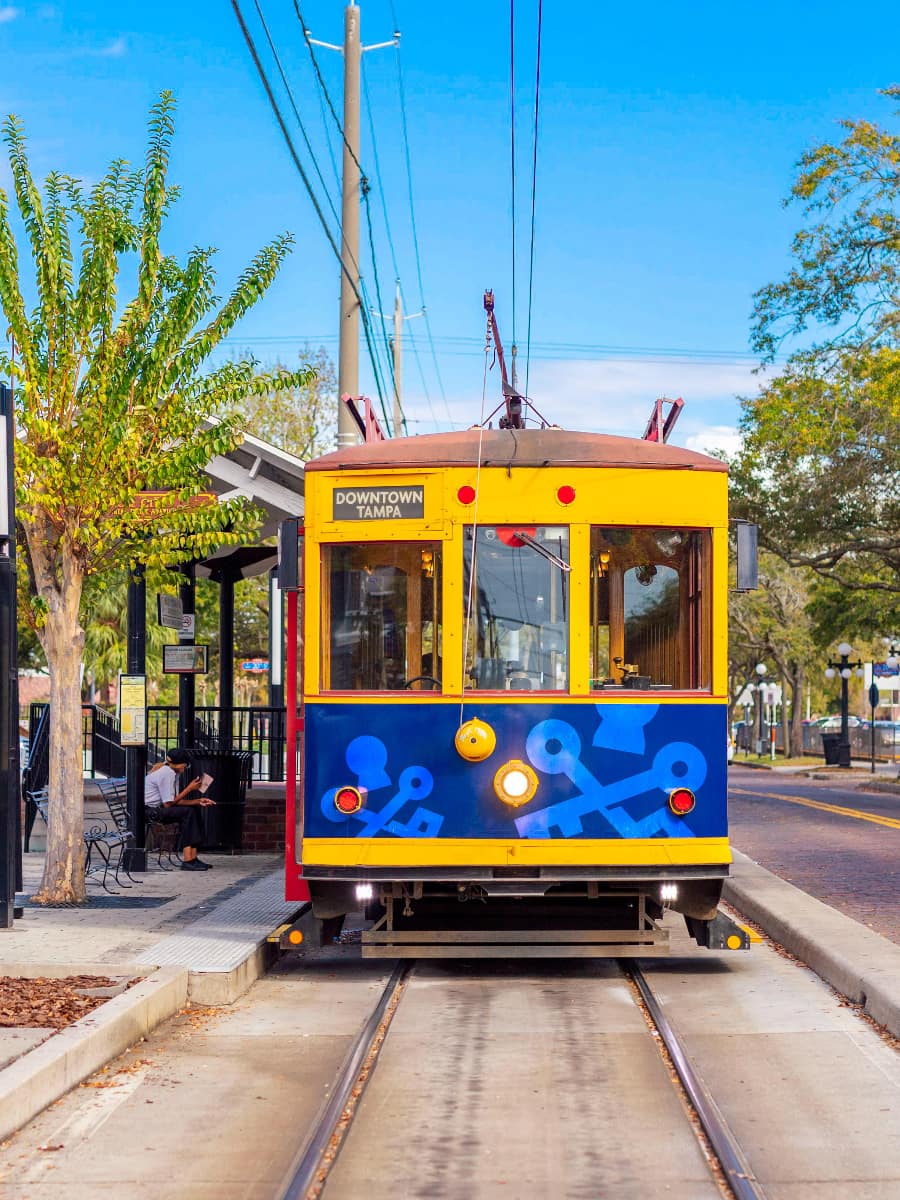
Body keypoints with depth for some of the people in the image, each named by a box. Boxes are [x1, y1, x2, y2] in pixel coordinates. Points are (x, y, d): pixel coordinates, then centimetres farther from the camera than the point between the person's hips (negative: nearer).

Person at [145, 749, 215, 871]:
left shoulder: (174, 773, 14)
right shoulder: (166, 773, -18)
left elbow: (174, 800, 11)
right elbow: (168, 804, -19)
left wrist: (198, 801, 1)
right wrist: (189, 789, -13)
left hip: (157, 808, 10)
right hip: (148, 810, -10)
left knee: (194, 810, 3)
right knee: (187, 812, -21)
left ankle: (192, 858, -5)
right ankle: (188, 860, -22)